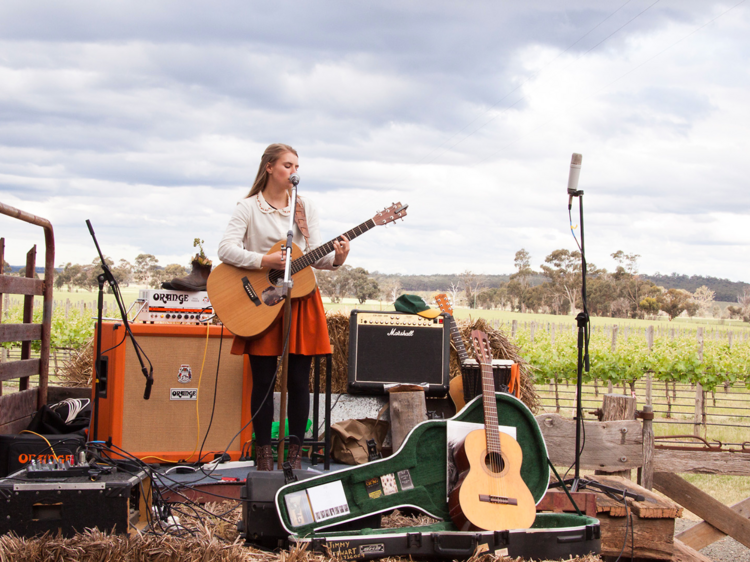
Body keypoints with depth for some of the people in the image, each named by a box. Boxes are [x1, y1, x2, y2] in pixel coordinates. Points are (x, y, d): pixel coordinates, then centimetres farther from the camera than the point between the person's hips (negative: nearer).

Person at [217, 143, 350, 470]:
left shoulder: (305, 207, 11)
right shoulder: (249, 208, 1)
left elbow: (315, 256, 6)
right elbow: (226, 249, -11)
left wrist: (335, 259, -16)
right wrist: (264, 261, -22)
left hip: (300, 299, 3)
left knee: (299, 381, 1)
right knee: (263, 380, -2)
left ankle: (295, 452, 9)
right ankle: (263, 451, 7)